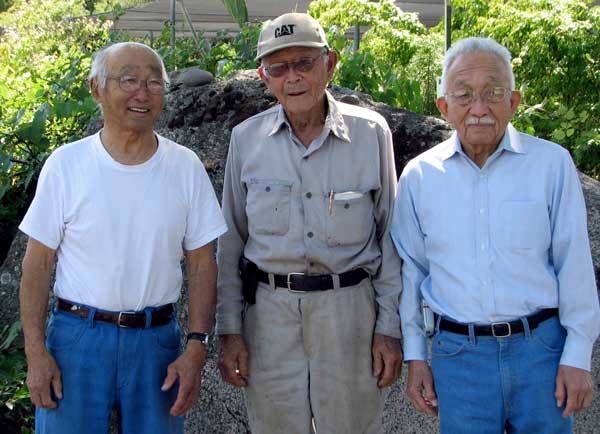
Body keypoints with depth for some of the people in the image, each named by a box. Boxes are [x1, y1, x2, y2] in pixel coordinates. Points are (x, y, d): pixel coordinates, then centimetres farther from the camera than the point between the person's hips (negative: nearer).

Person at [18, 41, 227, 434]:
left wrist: (197, 347, -5)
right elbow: (39, 263, -1)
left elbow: (202, 264, 2)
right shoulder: (66, 163, -4)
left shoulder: (186, 166, 0)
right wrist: (36, 353, -6)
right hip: (78, 337, -1)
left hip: (156, 340, 1)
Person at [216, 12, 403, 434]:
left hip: (348, 307, -1)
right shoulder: (246, 138, 1)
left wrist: (389, 327, -1)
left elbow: (389, 236, 1)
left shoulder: (371, 132, -3)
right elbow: (231, 242, 7)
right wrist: (229, 329, 4)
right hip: (269, 310, 1)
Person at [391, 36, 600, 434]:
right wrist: (415, 356, 8)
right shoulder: (419, 175, 2)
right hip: (459, 354, 1)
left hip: (541, 347, 0)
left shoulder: (552, 163, -3)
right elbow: (410, 270, 8)